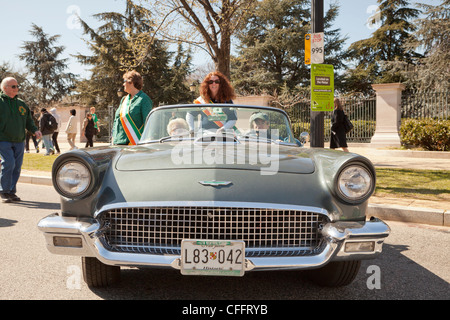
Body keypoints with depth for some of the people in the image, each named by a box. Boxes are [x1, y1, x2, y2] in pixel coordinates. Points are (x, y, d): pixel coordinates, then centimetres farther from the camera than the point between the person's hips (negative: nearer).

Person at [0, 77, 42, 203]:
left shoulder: (21, 104, 14)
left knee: (17, 166, 5)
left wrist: (35, 130, 2)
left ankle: (12, 191, 17)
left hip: (19, 141, 5)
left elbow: (28, 120, 19)